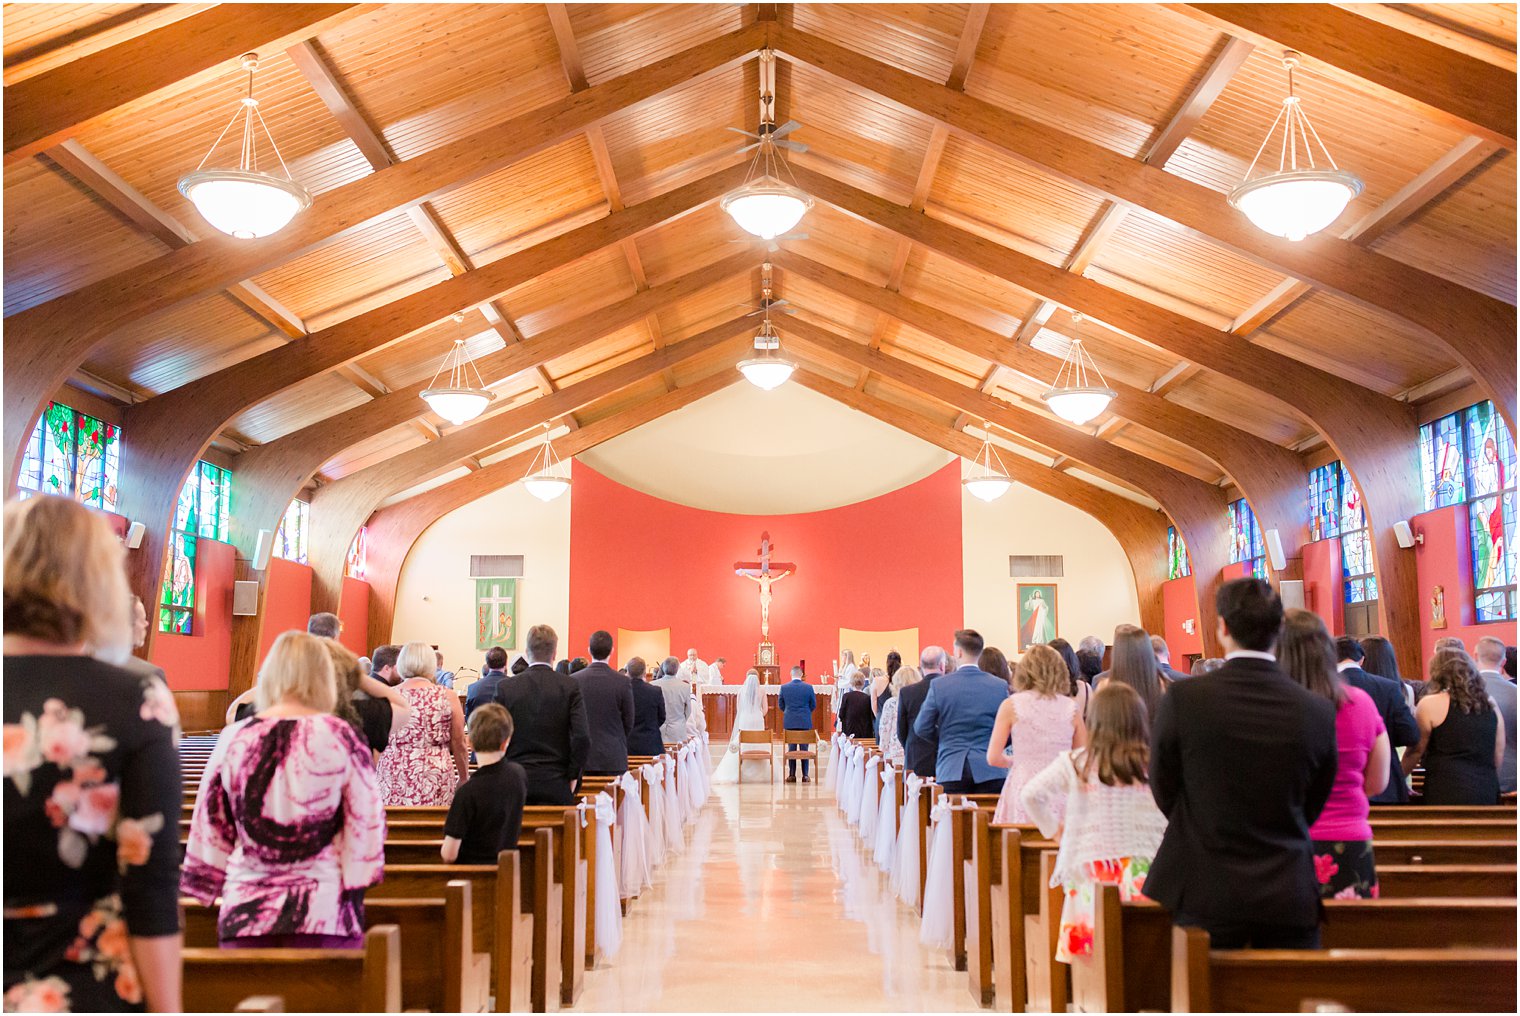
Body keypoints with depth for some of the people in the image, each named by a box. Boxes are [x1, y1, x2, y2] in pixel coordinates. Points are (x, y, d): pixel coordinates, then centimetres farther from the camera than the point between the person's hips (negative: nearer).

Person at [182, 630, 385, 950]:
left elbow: (209, 827, 8)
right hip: (325, 911, -2)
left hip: (246, 911, 2)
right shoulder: (342, 739, -6)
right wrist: (355, 894, 6)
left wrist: (206, 888, 20)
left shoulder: (234, 739, 1)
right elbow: (367, 822, -4)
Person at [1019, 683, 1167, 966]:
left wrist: (1054, 829, 11)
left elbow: (1030, 795, -2)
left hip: (1091, 867, -1)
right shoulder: (1155, 764, 1)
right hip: (1144, 869, 1)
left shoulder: (1075, 763, 0)